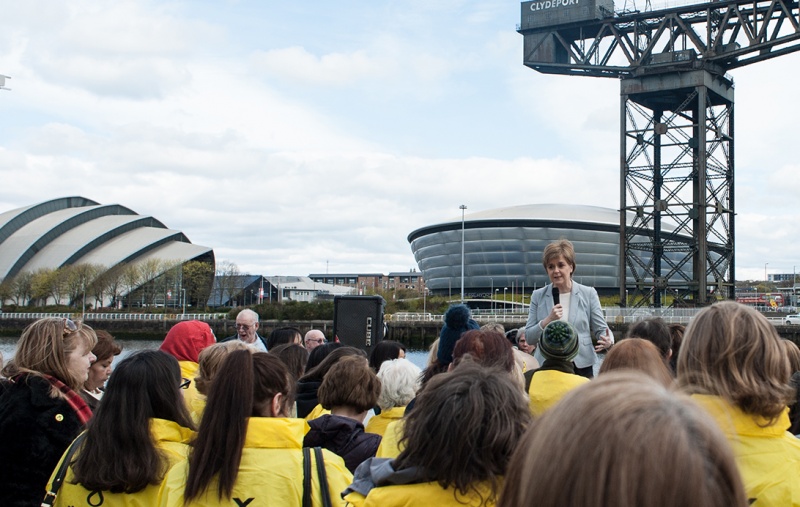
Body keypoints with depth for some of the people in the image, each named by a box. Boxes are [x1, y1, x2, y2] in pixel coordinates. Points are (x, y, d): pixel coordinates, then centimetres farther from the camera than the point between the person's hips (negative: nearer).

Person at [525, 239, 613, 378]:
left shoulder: (589, 294, 4)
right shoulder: (538, 296, 6)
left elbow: (601, 329, 4)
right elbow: (529, 338, 3)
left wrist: (608, 341, -18)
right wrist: (548, 321, -14)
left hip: (581, 366, 0)